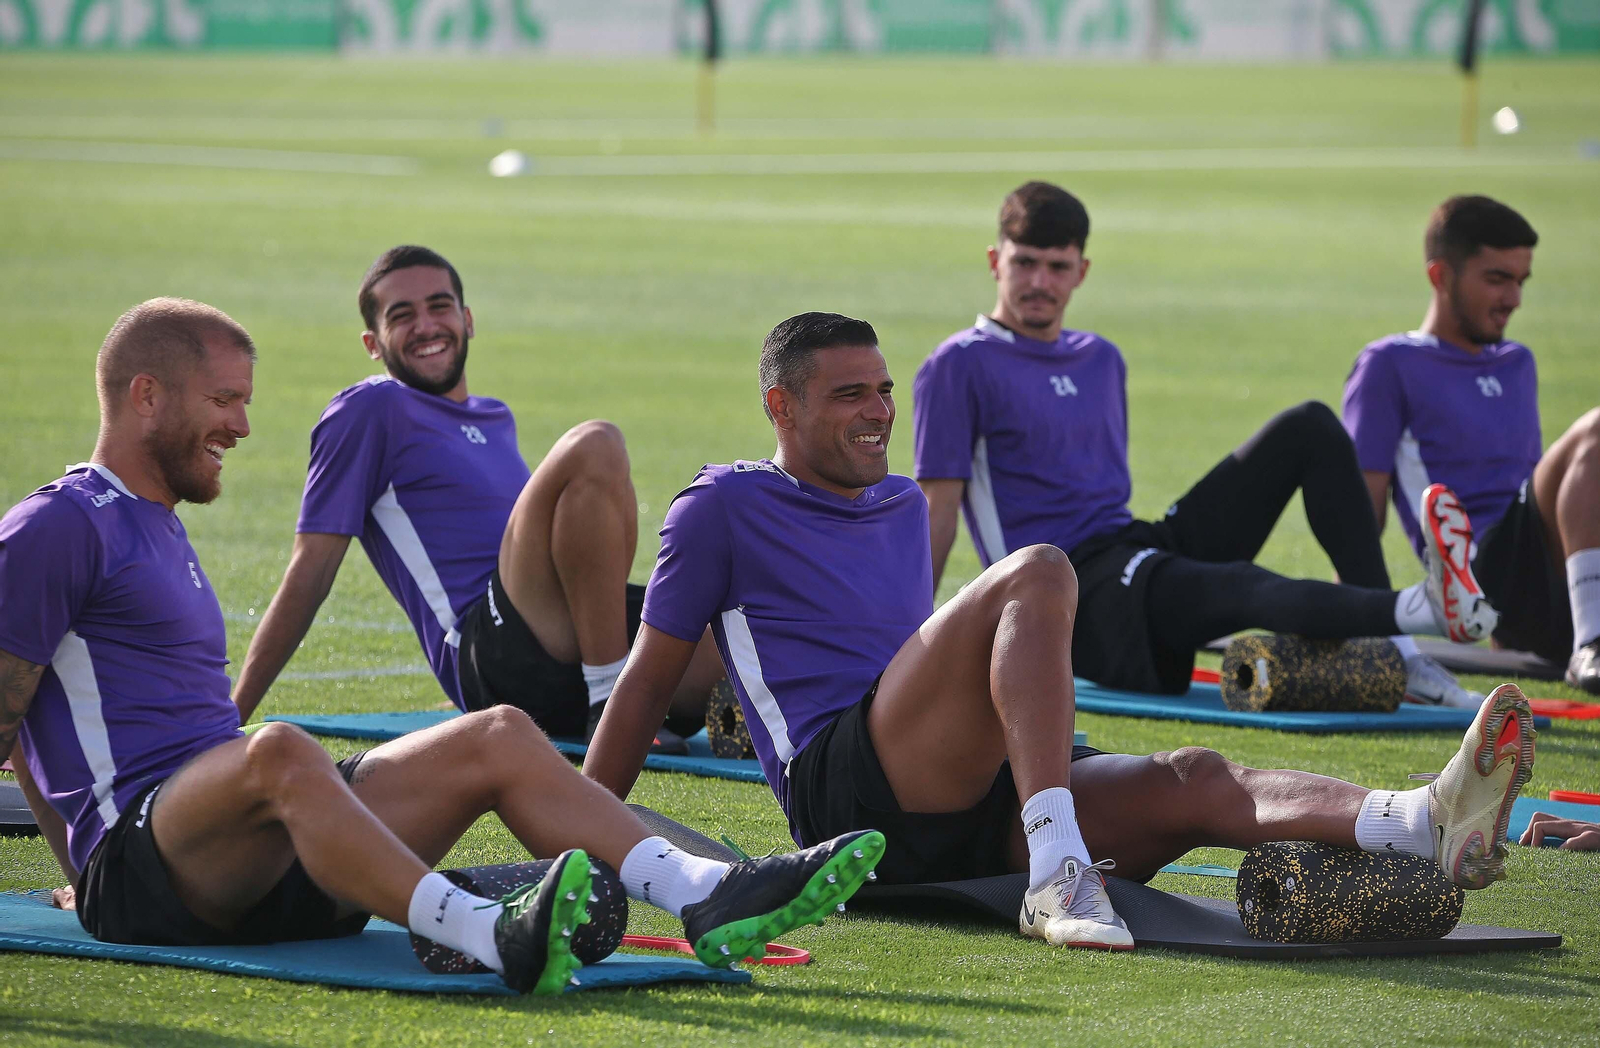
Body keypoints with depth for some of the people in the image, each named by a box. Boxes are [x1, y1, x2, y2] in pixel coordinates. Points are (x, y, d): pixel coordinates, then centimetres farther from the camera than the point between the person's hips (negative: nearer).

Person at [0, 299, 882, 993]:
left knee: (499, 739, -5)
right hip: (131, 855, -9)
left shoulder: (157, 526, 28)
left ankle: (707, 896, -25)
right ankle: (498, 939, -63)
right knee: (282, 752, -41)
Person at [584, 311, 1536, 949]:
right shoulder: (725, 506, 9)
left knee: (1193, 782, -20)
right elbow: (651, 680, 10)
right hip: (845, 789, -7)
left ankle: (1429, 823, -47)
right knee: (1037, 574, -27)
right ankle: (1055, 877, -47)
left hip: (957, 816, 7)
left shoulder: (903, 507, 30)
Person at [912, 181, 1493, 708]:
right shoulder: (960, 366, -1)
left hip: (1140, 547, 8)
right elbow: (939, 508, -6)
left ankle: (1396, 655, -19)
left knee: (1311, 428, -3)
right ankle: (1420, 608, -67)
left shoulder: (1100, 359, 21)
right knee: (1239, 588, -38)